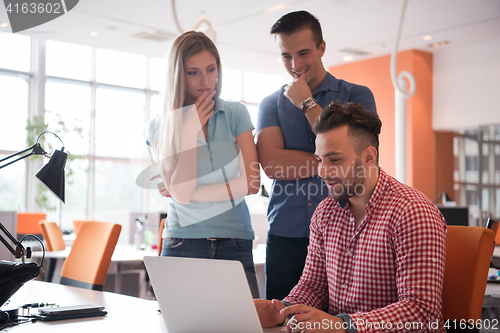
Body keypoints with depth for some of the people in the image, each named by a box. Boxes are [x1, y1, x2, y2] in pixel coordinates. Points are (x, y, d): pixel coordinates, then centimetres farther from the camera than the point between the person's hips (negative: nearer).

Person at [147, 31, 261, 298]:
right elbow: (179, 192, -9)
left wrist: (191, 193, -4)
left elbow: (251, 182, -1)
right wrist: (191, 130, -9)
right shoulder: (160, 126, 2)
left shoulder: (235, 114, 5)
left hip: (235, 244, 1)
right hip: (183, 244, 0)